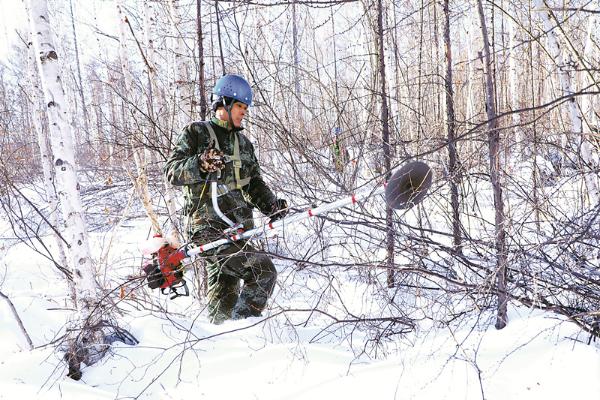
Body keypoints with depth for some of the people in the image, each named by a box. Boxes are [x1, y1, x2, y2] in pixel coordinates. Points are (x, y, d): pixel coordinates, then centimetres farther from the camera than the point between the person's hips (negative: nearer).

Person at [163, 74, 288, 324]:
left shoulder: (243, 143, 22)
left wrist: (271, 205, 3)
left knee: (225, 289, 10)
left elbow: (254, 183, 22)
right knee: (263, 269, -18)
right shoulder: (196, 133, 1)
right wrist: (201, 164, -26)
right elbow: (172, 171, -7)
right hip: (208, 228, -7)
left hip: (237, 229, 7)